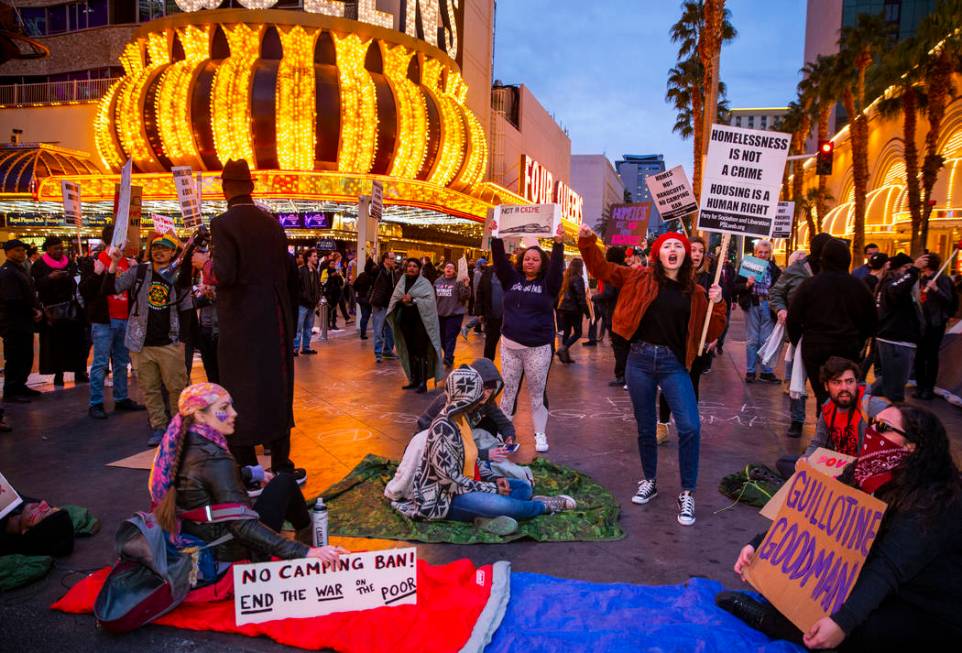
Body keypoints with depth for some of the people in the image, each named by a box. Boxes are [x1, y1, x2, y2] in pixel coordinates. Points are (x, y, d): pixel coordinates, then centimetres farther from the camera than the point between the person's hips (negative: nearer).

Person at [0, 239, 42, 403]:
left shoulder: (20, 269, 17)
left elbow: (29, 294, 19)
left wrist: (36, 310, 2)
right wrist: (33, 310, -10)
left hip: (25, 322, 9)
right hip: (14, 324, -9)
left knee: (26, 357, 15)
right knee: (14, 358, -3)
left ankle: (20, 386, 26)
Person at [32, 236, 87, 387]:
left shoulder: (69, 263, 13)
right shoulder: (39, 265, 5)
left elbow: (77, 281, 12)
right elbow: (35, 284, -5)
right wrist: (50, 277, -20)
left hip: (70, 308, 2)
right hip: (51, 309, -2)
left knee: (75, 340, -3)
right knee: (55, 343, -2)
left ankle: (79, 372, 2)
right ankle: (58, 373, 4)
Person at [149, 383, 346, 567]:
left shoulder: (183, 443, -4)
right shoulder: (215, 459, -30)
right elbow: (243, 527, -36)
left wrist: (251, 472, 27)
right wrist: (306, 552, -41)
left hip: (197, 537, 8)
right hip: (227, 548, -8)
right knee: (285, 483, 6)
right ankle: (308, 537, 30)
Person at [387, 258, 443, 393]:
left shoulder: (424, 284, -5)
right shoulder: (402, 282, 10)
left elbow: (429, 301, -15)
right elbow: (395, 298, 8)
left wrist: (413, 300, -22)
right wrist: (402, 300, -14)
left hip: (420, 321, -5)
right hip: (406, 321, 5)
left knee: (420, 352, -7)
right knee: (410, 351, 11)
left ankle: (423, 382, -2)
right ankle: (414, 380, 22)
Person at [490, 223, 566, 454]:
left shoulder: (547, 283, 1)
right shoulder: (511, 279, 7)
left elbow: (556, 266, -14)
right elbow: (500, 260, -1)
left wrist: (558, 243, -23)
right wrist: (496, 238, -12)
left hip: (538, 348, -2)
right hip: (510, 346, 2)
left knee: (537, 392, 5)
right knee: (509, 390, 8)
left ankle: (540, 434, 16)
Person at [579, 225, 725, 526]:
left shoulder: (694, 292, 4)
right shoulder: (641, 278, 3)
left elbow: (710, 334, 5)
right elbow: (601, 269, 2)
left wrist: (716, 304, -9)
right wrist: (587, 241, -11)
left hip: (674, 365, 0)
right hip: (640, 360, 1)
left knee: (690, 427, -13)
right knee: (645, 428, 13)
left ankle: (687, 494, 6)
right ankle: (649, 482, 36)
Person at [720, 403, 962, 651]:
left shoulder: (933, 502, -25)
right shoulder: (861, 475, -4)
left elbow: (889, 567, -36)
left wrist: (843, 622, -47)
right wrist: (758, 545, -20)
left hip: (929, 614, -7)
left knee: (856, 630, -31)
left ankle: (766, 618, -14)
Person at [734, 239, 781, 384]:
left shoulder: (774, 269, 7)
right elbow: (736, 287, 0)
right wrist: (747, 284, -17)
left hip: (768, 305, 1)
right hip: (752, 305, -1)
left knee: (766, 340, 5)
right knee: (752, 340, 4)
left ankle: (766, 371, 12)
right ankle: (750, 371, 10)